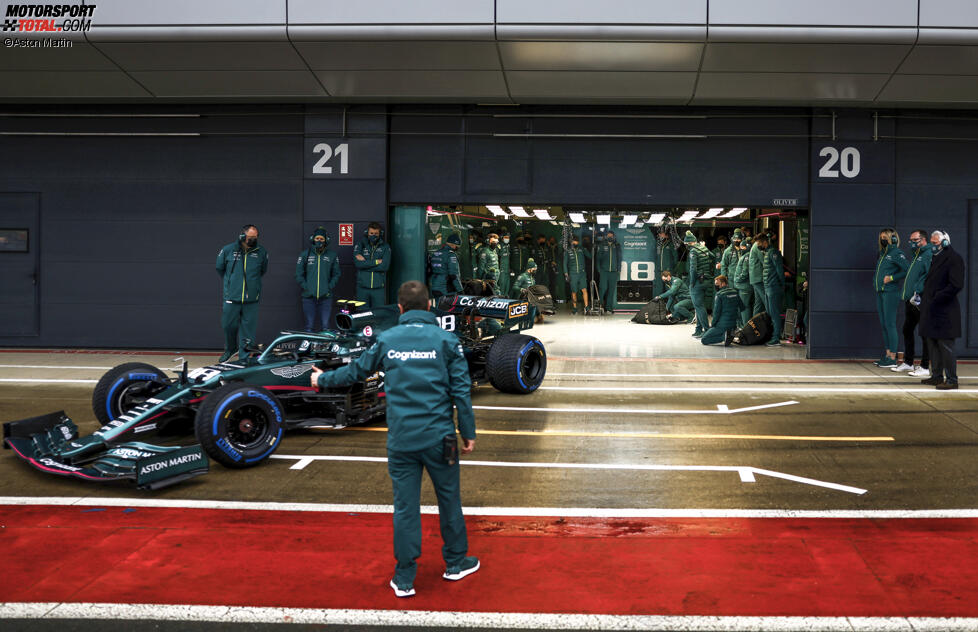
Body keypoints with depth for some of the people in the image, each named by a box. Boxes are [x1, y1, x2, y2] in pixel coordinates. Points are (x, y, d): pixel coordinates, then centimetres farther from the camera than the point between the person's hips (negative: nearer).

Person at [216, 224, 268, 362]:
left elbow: (263, 271, 20)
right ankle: (230, 349, 32)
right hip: (232, 298, 0)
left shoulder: (261, 252, 2)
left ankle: (244, 355, 9)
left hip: (251, 299, 0)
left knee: (248, 328, 0)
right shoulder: (228, 250, -1)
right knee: (229, 325, 7)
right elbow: (220, 268, 16)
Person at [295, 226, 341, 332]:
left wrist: (329, 287, -3)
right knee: (309, 327, 3)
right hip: (309, 296, 0)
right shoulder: (305, 255, 7)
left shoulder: (332, 255, 8)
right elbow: (299, 274, 8)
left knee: (325, 326, -3)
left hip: (326, 296, 0)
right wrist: (306, 287, -5)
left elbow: (336, 274, 11)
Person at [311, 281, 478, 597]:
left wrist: (323, 379, 34)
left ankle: (404, 578, 13)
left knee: (404, 507, 7)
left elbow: (356, 370, 15)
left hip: (401, 440, 1)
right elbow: (461, 390, -4)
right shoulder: (446, 340, -2)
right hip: (439, 437, -1)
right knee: (449, 499, 15)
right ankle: (456, 562, 30)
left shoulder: (386, 340, 2)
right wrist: (468, 433, 5)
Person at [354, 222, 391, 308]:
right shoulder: (361, 245, 5)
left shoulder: (385, 247, 4)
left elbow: (385, 266, -10)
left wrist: (365, 262, -9)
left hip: (379, 288, 0)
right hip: (362, 287, 0)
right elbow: (357, 263, -10)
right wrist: (376, 262, -12)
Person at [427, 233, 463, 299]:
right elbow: (454, 274, -17)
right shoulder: (451, 255, -12)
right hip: (447, 291, -7)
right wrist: (460, 290, -13)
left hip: (434, 290, 7)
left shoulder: (433, 254, 12)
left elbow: (429, 272, 16)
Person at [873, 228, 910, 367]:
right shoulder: (883, 254, 18)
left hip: (890, 292, -9)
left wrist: (892, 278, -15)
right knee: (884, 324, 10)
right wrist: (876, 281, 12)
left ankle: (892, 358, -6)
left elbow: (908, 270, -15)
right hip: (880, 292, 9)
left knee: (890, 324, -8)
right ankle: (886, 354, 15)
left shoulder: (897, 254, -8)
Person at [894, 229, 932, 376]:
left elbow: (929, 275, -21)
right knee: (907, 330, 16)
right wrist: (903, 291, 18)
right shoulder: (915, 256, 21)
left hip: (921, 301, -10)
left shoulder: (929, 255, -9)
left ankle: (925, 367, -1)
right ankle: (908, 362, 27)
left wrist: (918, 291, -26)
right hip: (910, 301, 10)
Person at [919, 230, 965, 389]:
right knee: (933, 345, 13)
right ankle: (937, 376, 22)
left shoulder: (954, 258, -12)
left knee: (946, 346, -6)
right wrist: (922, 296, 13)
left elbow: (956, 285, -19)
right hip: (932, 310, 9)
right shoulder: (936, 258, 17)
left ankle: (951, 380, -1)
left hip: (944, 311, -9)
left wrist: (937, 298, -19)